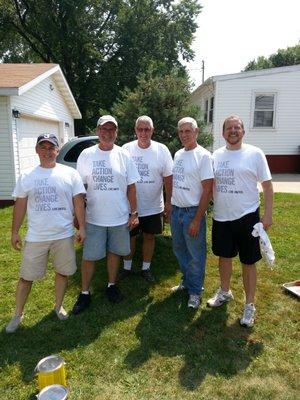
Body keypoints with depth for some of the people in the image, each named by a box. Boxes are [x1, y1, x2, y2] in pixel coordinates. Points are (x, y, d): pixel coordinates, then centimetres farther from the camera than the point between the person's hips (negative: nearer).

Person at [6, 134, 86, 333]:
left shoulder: (70, 173, -1)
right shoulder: (27, 176, 3)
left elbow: (78, 202, -1)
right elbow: (20, 205, 6)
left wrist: (82, 228, -4)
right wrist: (15, 232, 5)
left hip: (64, 235, 0)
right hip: (35, 237, 1)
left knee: (63, 272, 13)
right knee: (26, 277, 9)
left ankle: (58, 306, 36)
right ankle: (18, 314, 29)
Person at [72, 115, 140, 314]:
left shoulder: (124, 155, 0)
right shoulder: (87, 155, -1)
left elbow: (131, 187, 2)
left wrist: (134, 213, -1)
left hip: (120, 217, 1)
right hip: (94, 218, -1)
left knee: (114, 252, 15)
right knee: (89, 256, 6)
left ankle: (112, 286, 34)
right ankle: (85, 293, 23)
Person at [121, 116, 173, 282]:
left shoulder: (162, 150, -4)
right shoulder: (126, 149, -6)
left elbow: (168, 178, -2)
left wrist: (168, 202, -4)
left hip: (153, 206, 1)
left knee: (149, 236, 14)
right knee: (130, 237, 13)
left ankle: (146, 268, 31)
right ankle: (127, 268, 32)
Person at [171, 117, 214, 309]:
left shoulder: (203, 156, -13)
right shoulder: (178, 154, 9)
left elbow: (208, 190, -16)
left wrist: (197, 220, -18)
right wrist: (169, 207, 11)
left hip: (193, 212, -7)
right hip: (176, 210, 7)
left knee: (196, 254, 6)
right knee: (179, 249, 19)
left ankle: (195, 290, 24)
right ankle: (186, 281, 39)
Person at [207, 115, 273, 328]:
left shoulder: (255, 153, -6)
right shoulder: (216, 155, 6)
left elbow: (267, 185, -5)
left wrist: (268, 214, -10)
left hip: (247, 217, -4)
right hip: (221, 217, 4)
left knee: (248, 262, 6)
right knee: (224, 256, 18)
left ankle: (250, 305, 23)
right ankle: (225, 292, 40)